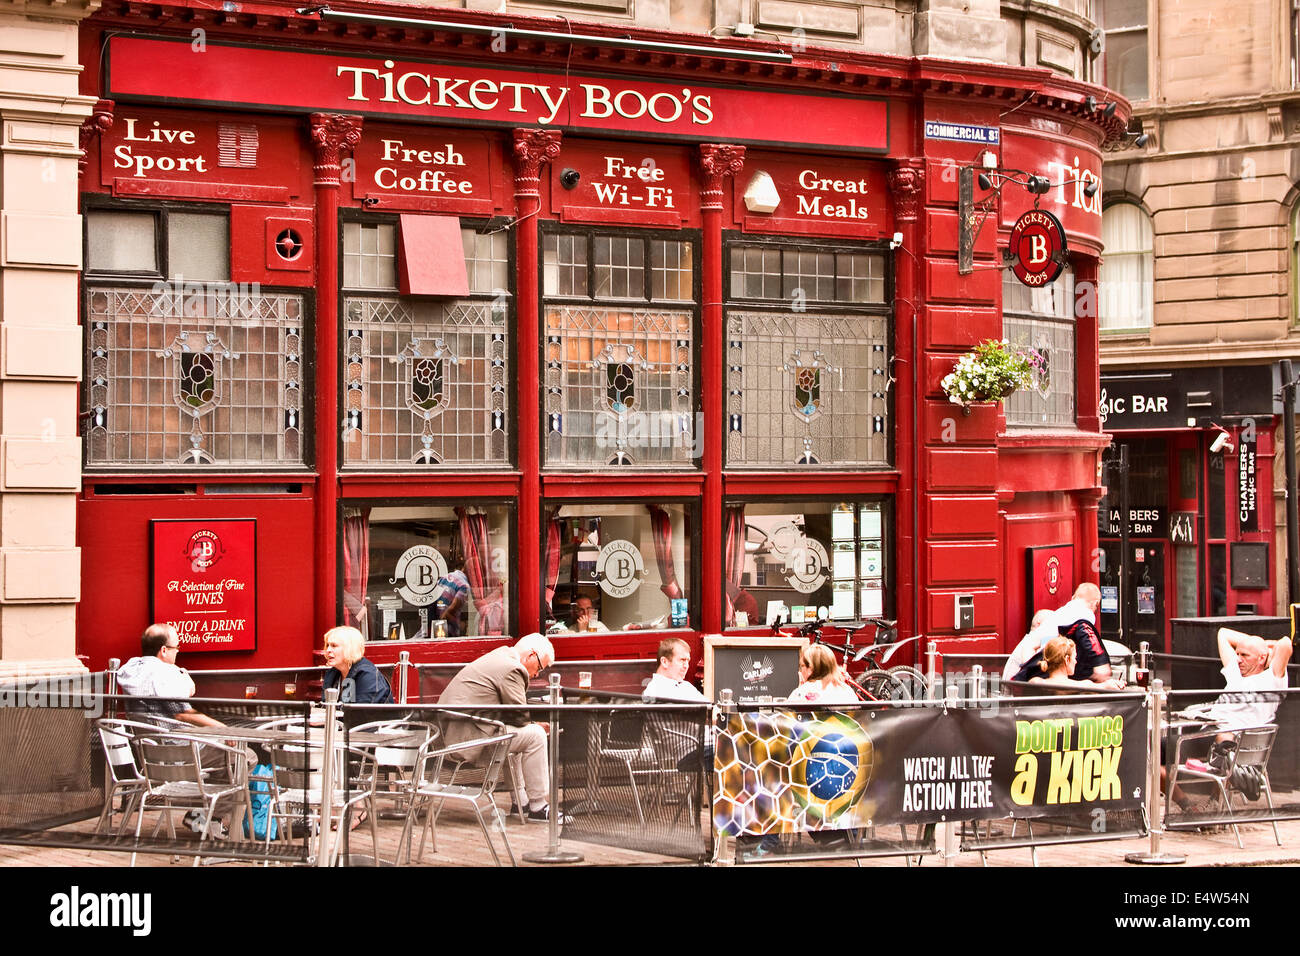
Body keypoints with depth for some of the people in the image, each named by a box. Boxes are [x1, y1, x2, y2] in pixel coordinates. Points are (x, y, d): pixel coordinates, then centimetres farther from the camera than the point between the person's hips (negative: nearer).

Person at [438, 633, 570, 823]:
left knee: (514, 732, 28)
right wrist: (539, 724, 8)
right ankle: (538, 807, -2)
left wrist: (534, 721, 14)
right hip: (467, 737, -11)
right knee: (534, 735, -8)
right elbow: (520, 716, -11)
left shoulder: (500, 657, 23)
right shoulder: (512, 668, -11)